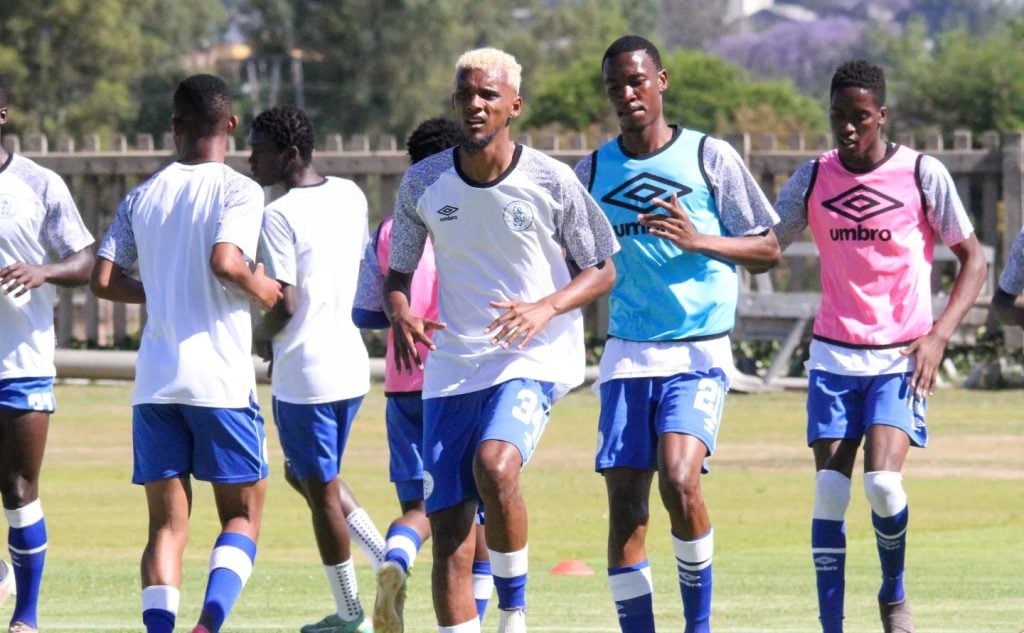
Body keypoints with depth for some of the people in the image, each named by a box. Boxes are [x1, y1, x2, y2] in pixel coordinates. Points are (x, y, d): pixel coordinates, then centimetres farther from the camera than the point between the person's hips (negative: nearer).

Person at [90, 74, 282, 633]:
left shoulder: (142, 195, 9)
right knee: (242, 515, 6)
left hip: (154, 380, 4)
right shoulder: (238, 190, -5)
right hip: (220, 378, -4)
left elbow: (104, 280, 5)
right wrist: (261, 290, -2)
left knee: (167, 524, 7)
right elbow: (225, 261, -21)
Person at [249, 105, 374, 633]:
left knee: (321, 492, 3)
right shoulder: (350, 196, 7)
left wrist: (264, 335, 0)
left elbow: (285, 301, -21)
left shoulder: (279, 216, -16)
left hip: (303, 375, -8)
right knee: (309, 476, 23)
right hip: (350, 363, 8)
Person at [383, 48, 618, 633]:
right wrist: (400, 314, -12)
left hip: (535, 358, -3)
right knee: (450, 537, -3)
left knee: (495, 464, -31)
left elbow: (602, 272, 2)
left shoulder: (552, 181, -6)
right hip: (452, 367, 3)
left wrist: (546, 308, -17)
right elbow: (398, 272, 11)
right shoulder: (423, 183, 1)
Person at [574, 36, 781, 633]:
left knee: (679, 480, -22)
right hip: (627, 358, 4)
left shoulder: (710, 157, -1)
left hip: (699, 353, -4)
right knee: (624, 506, -3)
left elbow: (768, 250, 2)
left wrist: (699, 241, -14)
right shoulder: (592, 171, 8)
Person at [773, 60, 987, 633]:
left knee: (883, 482, -19)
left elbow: (973, 259, 1)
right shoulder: (813, 179, 3)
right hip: (834, 354, 3)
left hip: (902, 356, -3)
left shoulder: (923, 175, -5)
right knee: (830, 489, -7)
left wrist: (939, 336, -11)